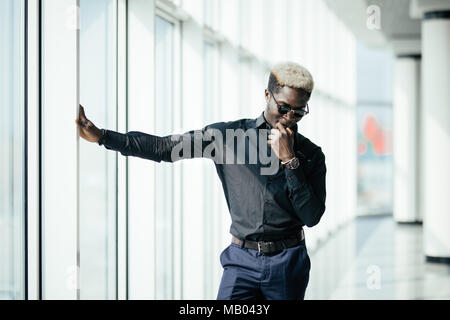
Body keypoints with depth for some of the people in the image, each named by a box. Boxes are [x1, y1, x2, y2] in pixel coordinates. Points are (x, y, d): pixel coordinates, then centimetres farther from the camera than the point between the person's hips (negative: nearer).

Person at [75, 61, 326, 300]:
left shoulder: (311, 155, 2)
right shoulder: (228, 135, 1)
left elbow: (312, 217, -7)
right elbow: (163, 148, 2)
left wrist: (290, 161, -14)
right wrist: (101, 136, -3)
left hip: (287, 264, 1)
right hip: (242, 259, 0)